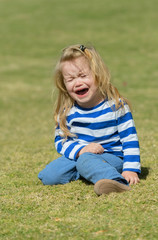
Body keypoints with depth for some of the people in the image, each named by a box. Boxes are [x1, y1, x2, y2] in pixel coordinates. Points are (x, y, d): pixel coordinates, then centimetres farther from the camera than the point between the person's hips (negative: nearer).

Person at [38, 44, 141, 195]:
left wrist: (131, 169, -17)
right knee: (48, 177, -15)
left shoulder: (116, 106, -8)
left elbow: (130, 139, -6)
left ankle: (117, 181, -59)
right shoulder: (67, 112, 0)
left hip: (113, 158, -4)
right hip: (77, 156, 5)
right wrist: (80, 150, -19)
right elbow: (61, 142, 2)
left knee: (86, 161, -39)